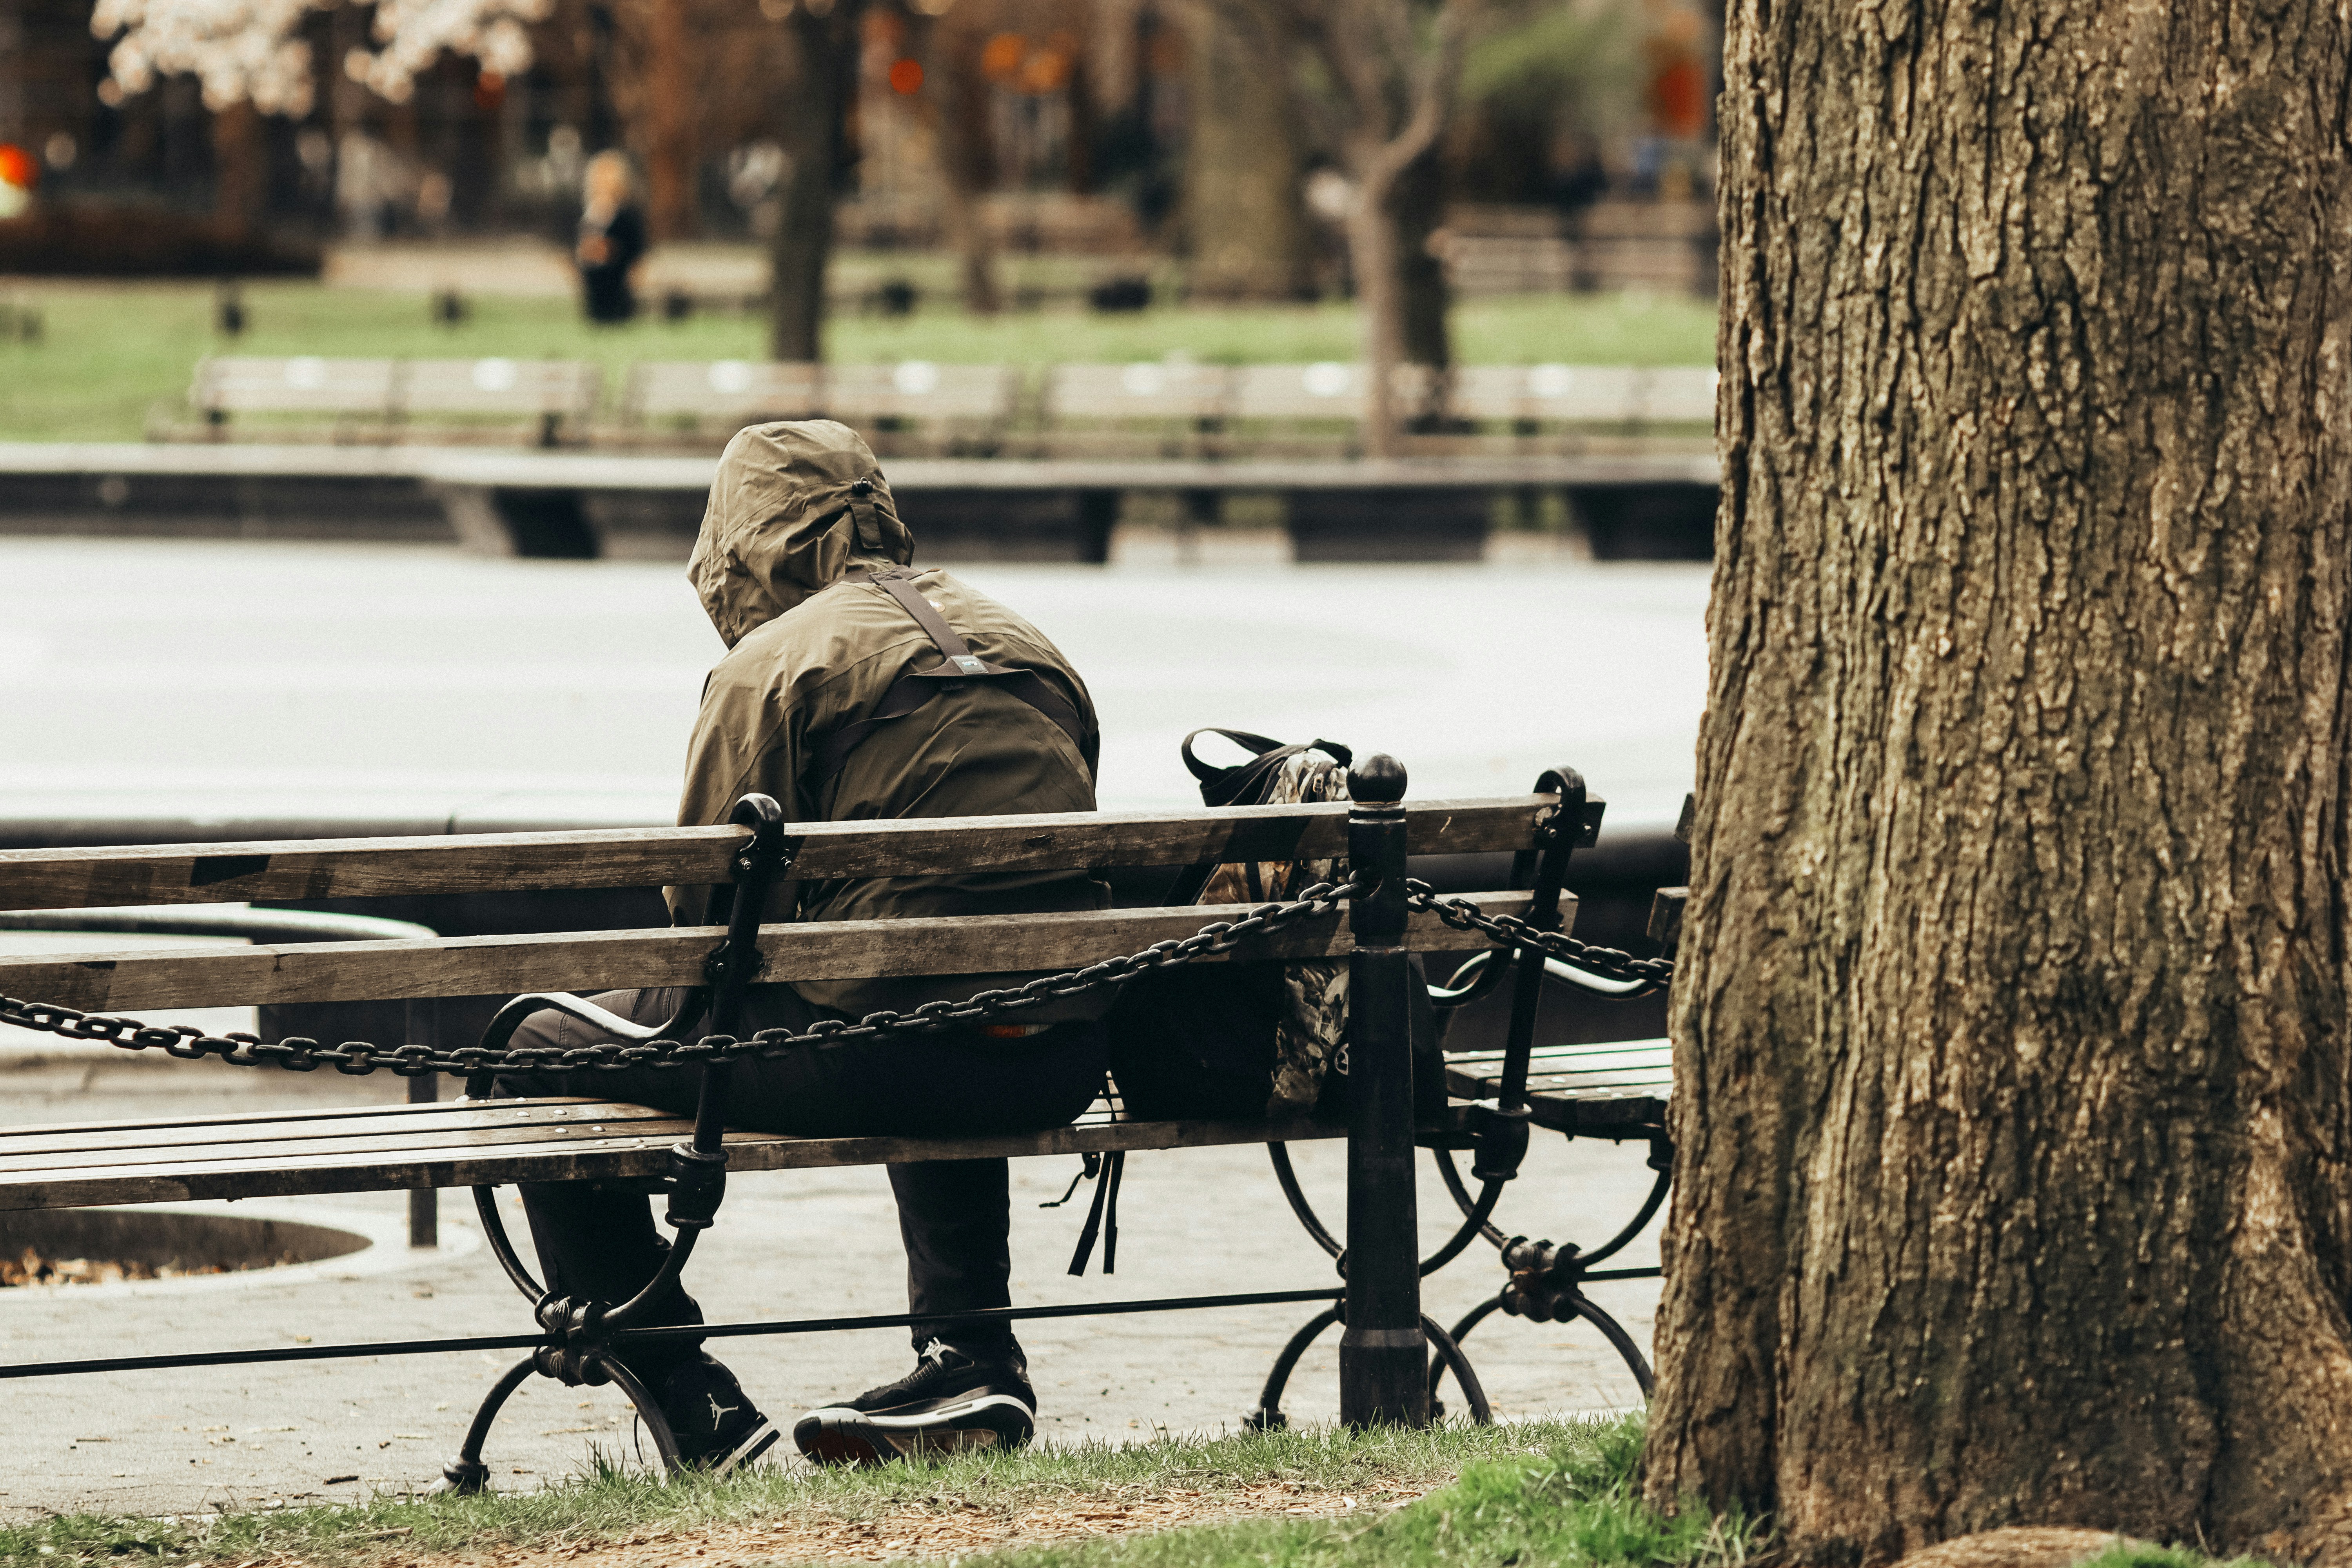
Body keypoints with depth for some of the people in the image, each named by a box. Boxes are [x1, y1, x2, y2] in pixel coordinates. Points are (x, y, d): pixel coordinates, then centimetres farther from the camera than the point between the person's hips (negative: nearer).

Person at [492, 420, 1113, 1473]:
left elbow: (709, 906, -2)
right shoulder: (1025, 645, 21)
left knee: (544, 1053, 7)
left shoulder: (771, 662, 1)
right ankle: (972, 1359, 29)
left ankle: (694, 1409, 4)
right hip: (1064, 1065, 7)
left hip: (889, 1049, -7)